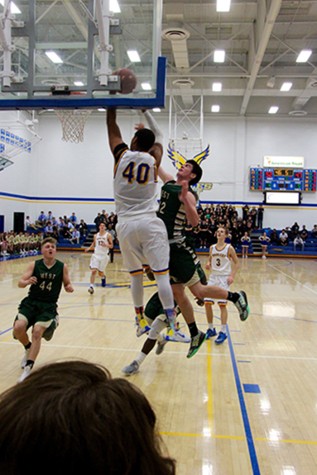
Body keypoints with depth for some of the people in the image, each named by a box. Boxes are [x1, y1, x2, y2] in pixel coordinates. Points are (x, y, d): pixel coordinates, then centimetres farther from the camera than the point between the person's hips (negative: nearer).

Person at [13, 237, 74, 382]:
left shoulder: (62, 267, -1)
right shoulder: (34, 265, 0)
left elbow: (67, 284, 8)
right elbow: (20, 283, -3)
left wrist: (69, 288, -16)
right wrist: (27, 281, -27)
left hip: (48, 306, -1)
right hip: (31, 302, 1)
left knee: (37, 332, -18)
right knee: (18, 327, -17)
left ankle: (28, 368, -8)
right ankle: (28, 349, 17)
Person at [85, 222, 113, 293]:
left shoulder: (108, 235, -2)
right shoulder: (96, 235, 9)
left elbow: (111, 246, -2)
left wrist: (106, 245, -21)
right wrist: (89, 248, -1)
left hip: (104, 255, -2)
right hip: (96, 255, 2)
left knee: (100, 273, 6)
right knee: (93, 271, -13)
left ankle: (103, 277, 42)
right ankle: (91, 286, -13)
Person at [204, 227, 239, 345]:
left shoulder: (229, 248, -5)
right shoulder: (212, 247, 6)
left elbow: (236, 263, -1)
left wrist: (232, 276, -12)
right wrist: (208, 264, -7)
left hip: (224, 278, -4)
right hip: (213, 277, 5)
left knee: (222, 304, -7)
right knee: (207, 303, 0)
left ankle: (223, 332, 2)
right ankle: (211, 329, 16)